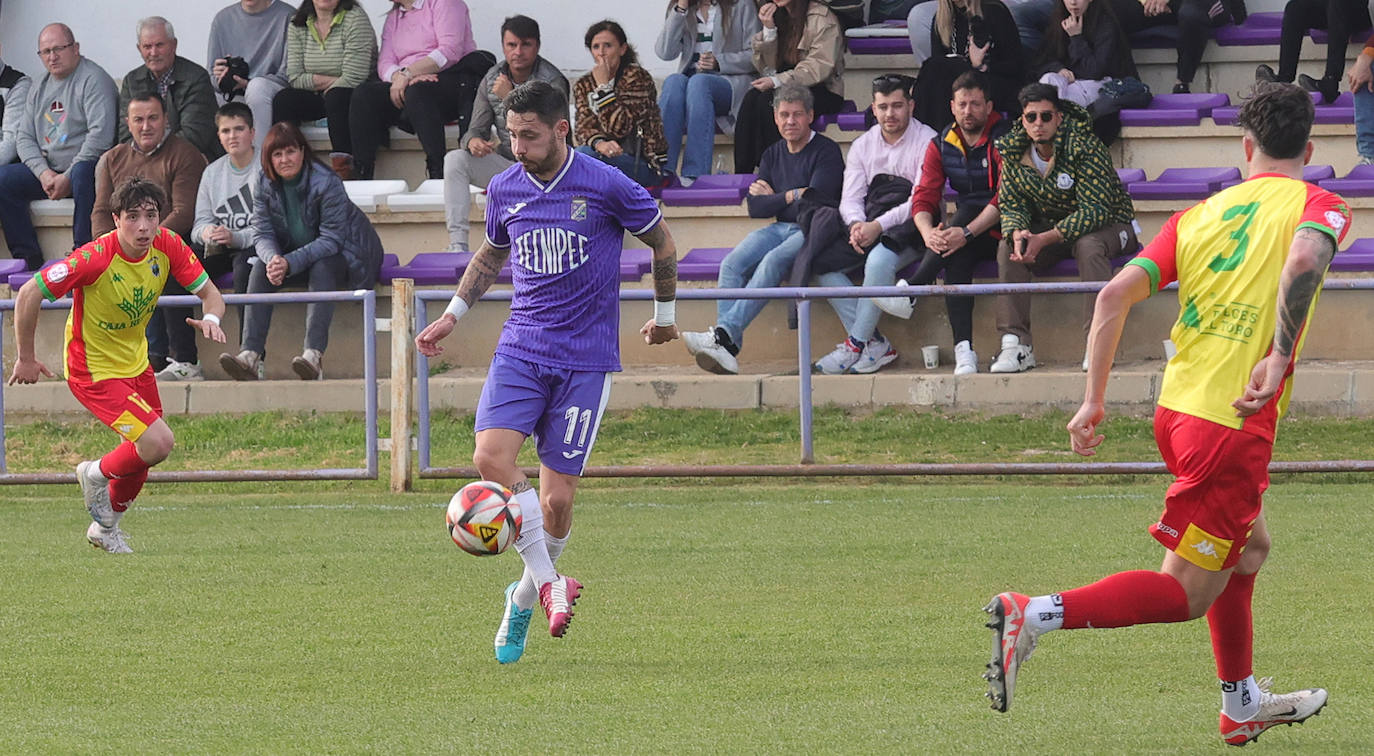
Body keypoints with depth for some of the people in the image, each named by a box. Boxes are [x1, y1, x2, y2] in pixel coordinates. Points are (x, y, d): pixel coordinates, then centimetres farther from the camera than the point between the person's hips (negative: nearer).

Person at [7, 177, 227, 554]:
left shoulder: (168, 246, -13)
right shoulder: (95, 257, -30)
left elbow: (208, 290, -4)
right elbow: (29, 294, -25)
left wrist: (210, 317, -29)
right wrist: (25, 359, -16)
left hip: (136, 362, 7)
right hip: (93, 370, -7)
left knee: (138, 457, 16)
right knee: (158, 443, -17)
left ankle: (106, 527, 42)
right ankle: (97, 475, 13)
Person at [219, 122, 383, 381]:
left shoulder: (326, 183, -22)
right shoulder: (265, 186, -6)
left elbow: (331, 240, -25)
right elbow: (262, 233, -7)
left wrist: (290, 263, -37)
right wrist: (273, 258, -32)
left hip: (342, 255, -5)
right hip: (297, 255, 5)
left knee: (321, 269, -37)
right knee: (260, 270, -21)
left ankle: (314, 356, -50)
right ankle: (250, 355, -33)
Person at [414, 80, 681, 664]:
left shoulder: (606, 187, -9)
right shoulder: (504, 189, 4)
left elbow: (661, 242, 8)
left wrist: (665, 315, 18)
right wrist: (452, 315, 23)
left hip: (585, 361, -3)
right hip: (521, 348, 3)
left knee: (556, 498, -5)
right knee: (491, 456, -22)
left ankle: (524, 600, 20)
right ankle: (547, 582, -12)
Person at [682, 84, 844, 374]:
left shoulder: (826, 152, -2)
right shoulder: (773, 155, 18)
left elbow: (815, 202, -12)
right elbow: (755, 207, 9)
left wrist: (774, 198, 1)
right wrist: (791, 197, -4)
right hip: (779, 229, 6)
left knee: (773, 261, -34)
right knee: (733, 264, -21)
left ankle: (725, 334, -43)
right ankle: (725, 349, -34)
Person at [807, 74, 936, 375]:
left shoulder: (927, 142, -4)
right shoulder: (863, 146, 14)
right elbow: (851, 197, 8)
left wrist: (879, 225, -23)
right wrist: (857, 224, -16)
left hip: (910, 230, -6)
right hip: (869, 227, 6)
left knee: (879, 259, -37)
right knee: (820, 262, -18)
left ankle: (856, 344, -25)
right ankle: (875, 344, -18)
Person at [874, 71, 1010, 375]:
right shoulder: (941, 145, 8)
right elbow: (924, 198, -1)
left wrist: (966, 232, -33)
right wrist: (928, 233, -24)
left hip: (999, 232, -4)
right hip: (967, 237, 4)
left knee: (966, 210, -33)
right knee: (955, 257, -31)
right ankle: (963, 349, -41)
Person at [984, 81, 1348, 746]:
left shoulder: (1201, 214, 13)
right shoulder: (1316, 205, -2)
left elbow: (1116, 294, 4)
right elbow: (1304, 259, -27)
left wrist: (1093, 399, 7)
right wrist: (1280, 357, -24)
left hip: (1176, 410, 7)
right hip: (1235, 424, -7)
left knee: (1248, 547, 28)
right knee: (1187, 592, -1)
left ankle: (1243, 706, 35)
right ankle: (1035, 615, -18)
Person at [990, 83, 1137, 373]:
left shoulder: (1084, 147, -26)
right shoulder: (1014, 154, -8)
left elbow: (1095, 210, -30)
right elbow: (1011, 206, -3)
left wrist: (1044, 239, -38)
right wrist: (1018, 234, -29)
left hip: (1107, 224, -5)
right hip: (1050, 227, 5)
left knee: (1089, 246, -37)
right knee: (1008, 248, -20)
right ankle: (1015, 344, -22)